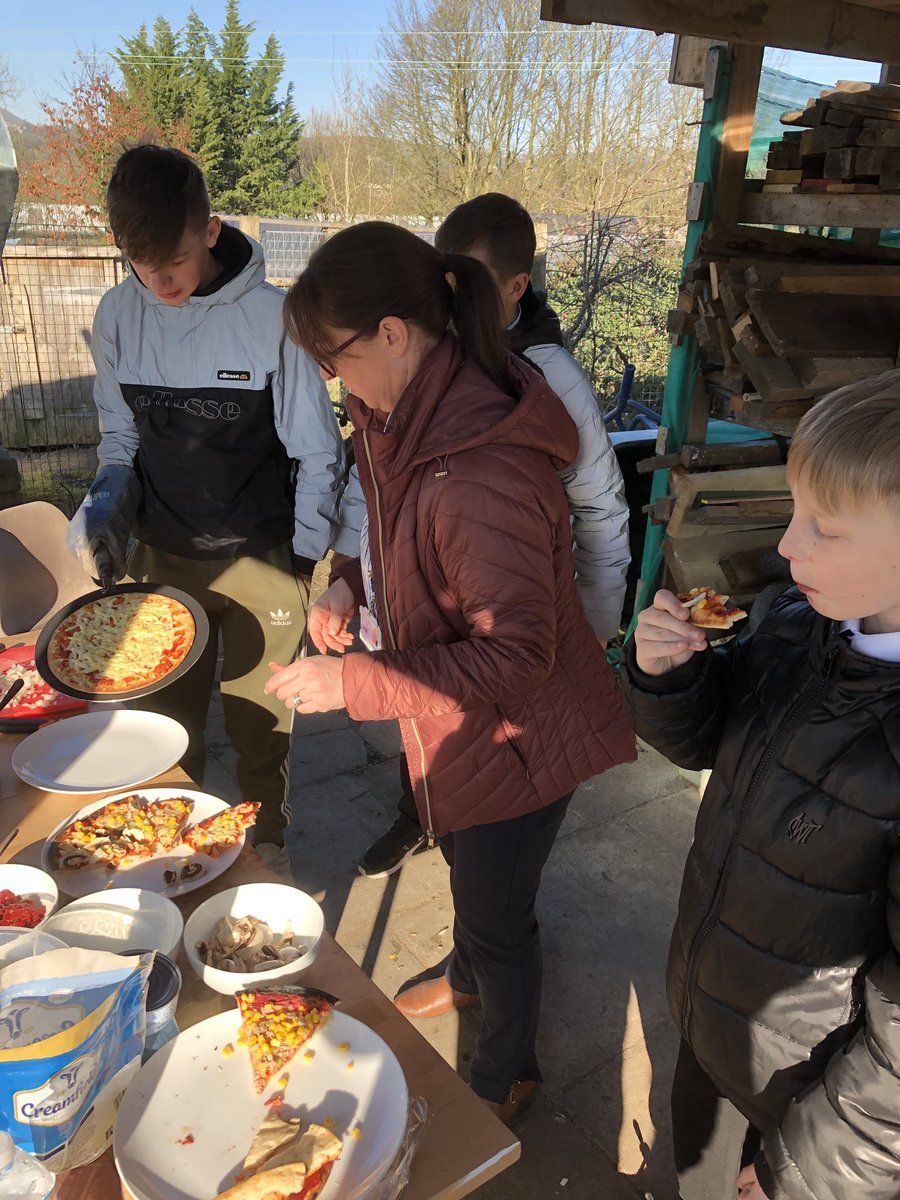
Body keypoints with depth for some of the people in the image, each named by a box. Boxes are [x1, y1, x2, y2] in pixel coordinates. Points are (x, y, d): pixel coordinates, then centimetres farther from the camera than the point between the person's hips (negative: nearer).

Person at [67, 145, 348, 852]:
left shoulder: (271, 317, -14)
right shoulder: (118, 315, -2)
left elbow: (318, 454, -9)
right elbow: (120, 435, 9)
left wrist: (304, 562, -11)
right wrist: (105, 507, -9)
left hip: (263, 562, -3)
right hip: (161, 560, 4)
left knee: (260, 732, 12)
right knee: (165, 725, 16)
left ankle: (265, 850, 38)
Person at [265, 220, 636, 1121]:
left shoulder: (483, 470, -36)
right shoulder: (409, 417, -5)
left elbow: (515, 656, -33)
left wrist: (354, 683, -29)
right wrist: (350, 585, -6)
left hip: (515, 735, -8)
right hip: (453, 722, 9)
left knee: (496, 911, 15)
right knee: (466, 866, 32)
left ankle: (504, 1077, 46)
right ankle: (468, 979, 64)